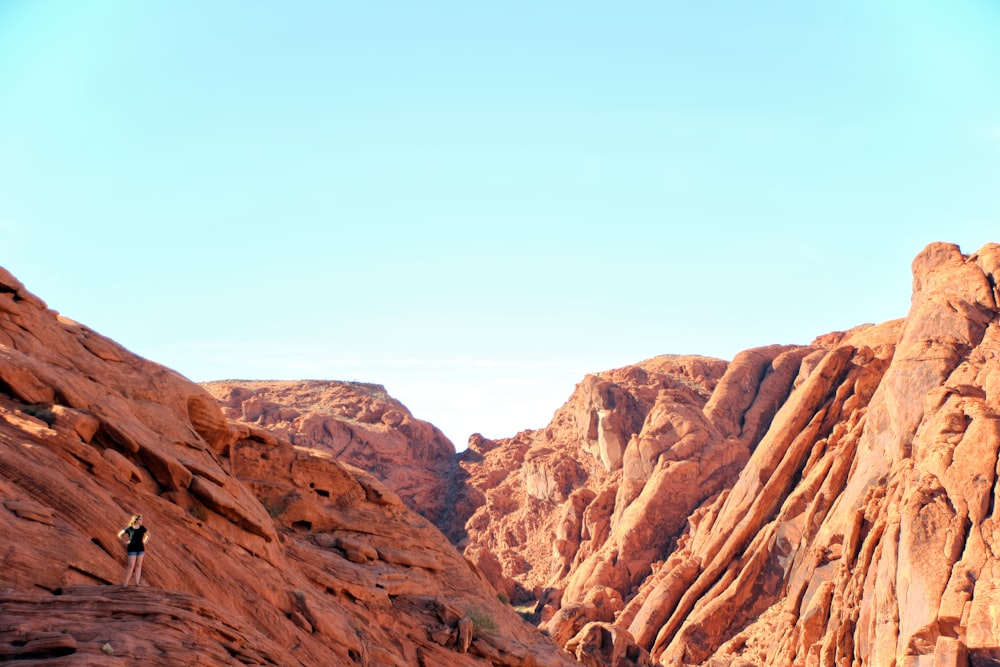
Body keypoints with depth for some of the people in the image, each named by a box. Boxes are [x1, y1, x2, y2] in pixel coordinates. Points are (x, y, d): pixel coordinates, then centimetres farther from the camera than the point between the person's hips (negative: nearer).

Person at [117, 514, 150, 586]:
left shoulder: (142, 528, 2)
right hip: (132, 549, -4)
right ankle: (125, 583, -1)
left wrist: (145, 541, 7)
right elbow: (119, 534, 1)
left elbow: (148, 534, 19)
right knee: (131, 566, -7)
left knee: (138, 565, 6)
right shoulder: (129, 528, -9)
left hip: (141, 548, 4)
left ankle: (137, 583, 10)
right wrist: (125, 542, -4)